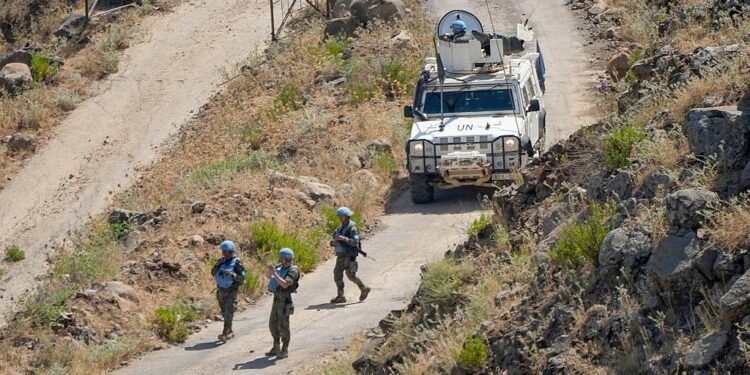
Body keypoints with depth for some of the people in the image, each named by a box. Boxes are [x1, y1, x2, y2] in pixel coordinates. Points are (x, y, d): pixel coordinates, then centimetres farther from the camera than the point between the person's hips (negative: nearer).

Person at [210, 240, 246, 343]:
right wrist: (217, 264, -12)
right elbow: (213, 273, 5)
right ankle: (230, 332, 28)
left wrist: (231, 273, -29)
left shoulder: (236, 263, -11)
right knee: (224, 312, 14)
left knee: (228, 313, -14)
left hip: (231, 291, -7)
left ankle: (225, 334, -20)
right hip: (221, 290, 7)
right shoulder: (222, 261, 7)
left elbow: (242, 277, -14)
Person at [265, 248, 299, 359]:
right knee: (273, 324, 12)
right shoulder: (280, 267, 9)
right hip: (276, 298, 9)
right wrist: (270, 270, -5)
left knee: (283, 325, -4)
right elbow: (269, 277, 17)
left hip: (284, 300, -9)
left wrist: (275, 273, -28)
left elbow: (285, 284, -29)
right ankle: (276, 348, 23)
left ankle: (285, 350, 4)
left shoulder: (293, 270, -17)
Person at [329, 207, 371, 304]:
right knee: (337, 274, 5)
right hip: (341, 255, 9)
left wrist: (343, 238, -27)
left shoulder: (352, 227, -11)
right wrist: (333, 243, -6)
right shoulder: (341, 228, 16)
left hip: (349, 255, -9)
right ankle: (340, 296, 7)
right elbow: (335, 240, 18)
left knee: (350, 275, -10)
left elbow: (355, 242, -20)